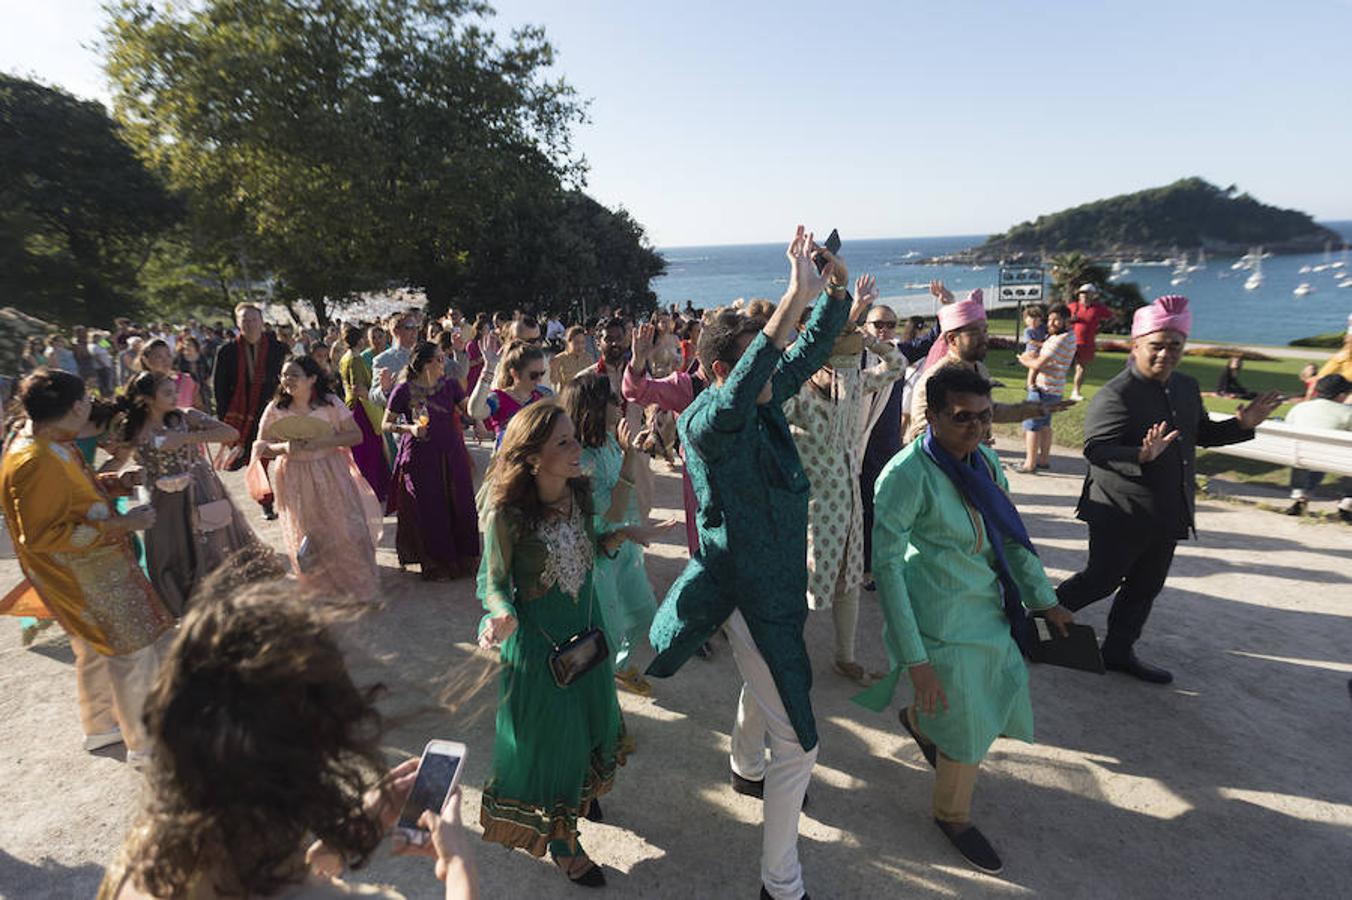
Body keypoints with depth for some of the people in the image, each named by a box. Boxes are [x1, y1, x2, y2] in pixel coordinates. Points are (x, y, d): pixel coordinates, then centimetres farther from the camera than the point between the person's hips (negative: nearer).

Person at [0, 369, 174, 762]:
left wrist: (114, 482, 2)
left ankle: (100, 725, 45)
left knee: (97, 648, 25)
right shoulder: (36, 464, -29)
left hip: (94, 567, 10)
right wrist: (121, 524, -27)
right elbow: (43, 536, -28)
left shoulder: (48, 442, 0)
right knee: (134, 649, 1)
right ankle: (145, 743, 16)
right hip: (86, 577, -10)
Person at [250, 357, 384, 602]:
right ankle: (325, 591, 26)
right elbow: (261, 446, 1)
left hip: (332, 475, -1)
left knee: (347, 531, -1)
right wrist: (283, 448, -19)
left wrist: (321, 443, -18)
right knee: (309, 541, 4)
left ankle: (358, 586, 21)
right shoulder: (275, 410, -2)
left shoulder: (330, 403, -4)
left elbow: (356, 435, -6)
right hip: (296, 480, 1)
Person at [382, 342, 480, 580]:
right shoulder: (404, 390, -6)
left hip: (452, 454, 3)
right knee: (428, 511, 5)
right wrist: (410, 429, -16)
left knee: (460, 507, 6)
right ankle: (435, 563, 24)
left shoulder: (450, 385, 4)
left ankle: (463, 560, 25)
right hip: (420, 457, -3)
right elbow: (385, 425, -1)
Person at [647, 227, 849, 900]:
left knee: (764, 684, 33)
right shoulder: (706, 421, -24)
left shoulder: (768, 400, -1)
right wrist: (795, 297, -48)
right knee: (797, 742, 0)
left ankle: (747, 770, 62)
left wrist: (835, 289, -13)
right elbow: (732, 400, -46)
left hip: (780, 580, 9)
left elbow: (810, 351, 5)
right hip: (750, 592, -9)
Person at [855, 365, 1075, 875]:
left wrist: (1045, 600, 11)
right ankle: (954, 817, 42)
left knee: (1000, 709, 21)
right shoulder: (907, 475, -24)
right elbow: (886, 567, -23)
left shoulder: (983, 460, -1)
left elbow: (1012, 535, 11)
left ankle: (920, 721, 53)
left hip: (992, 611, 7)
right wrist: (914, 659, -22)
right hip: (944, 624, -7)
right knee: (968, 735, 10)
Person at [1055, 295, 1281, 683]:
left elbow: (1201, 434, 22)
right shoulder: (1115, 395, -20)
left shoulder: (1186, 387, 9)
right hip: (1121, 516, -8)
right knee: (1102, 579, 2)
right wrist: (1141, 456, -40)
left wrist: (1243, 426, 5)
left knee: (1144, 588, 16)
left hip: (1166, 516, 8)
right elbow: (1094, 449, -26)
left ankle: (1119, 651, 30)